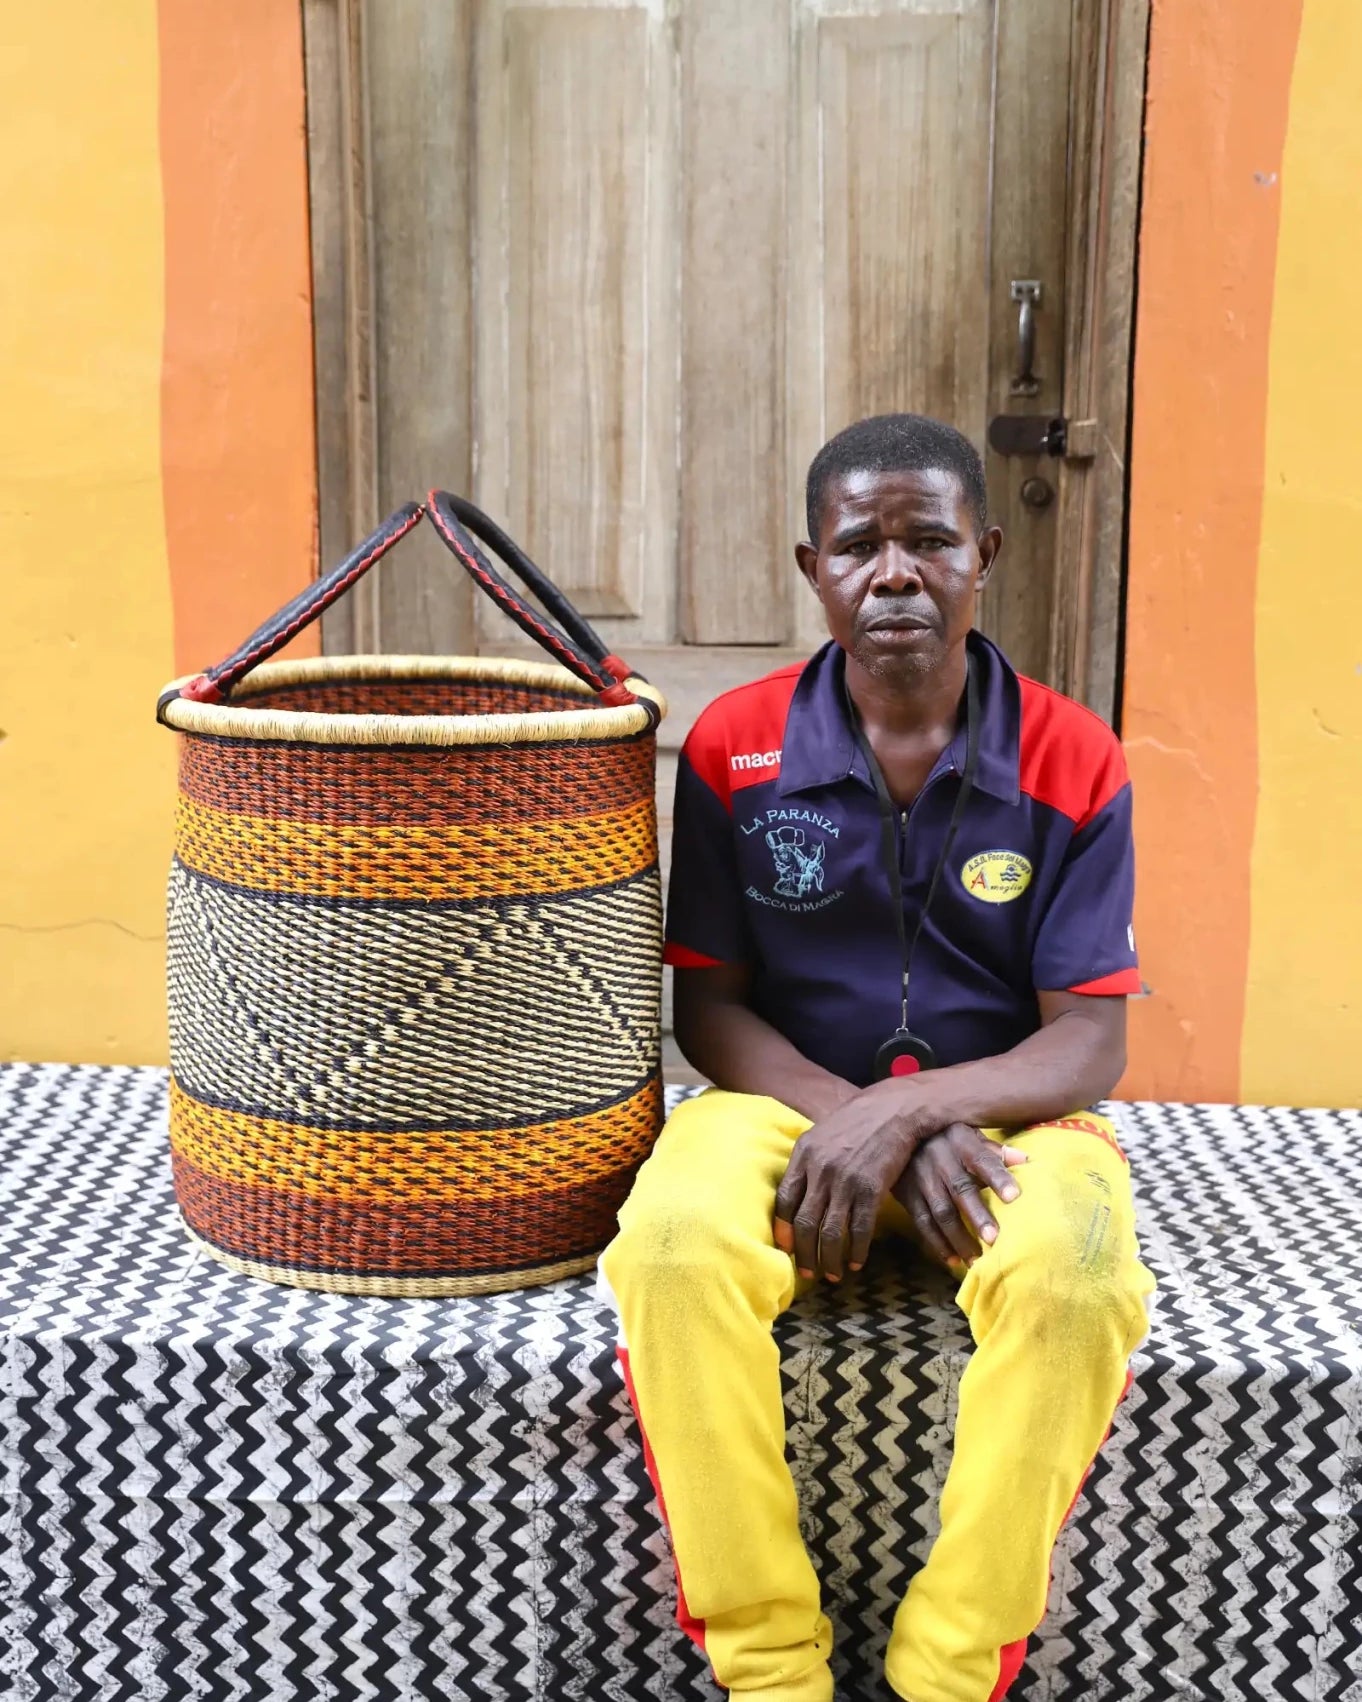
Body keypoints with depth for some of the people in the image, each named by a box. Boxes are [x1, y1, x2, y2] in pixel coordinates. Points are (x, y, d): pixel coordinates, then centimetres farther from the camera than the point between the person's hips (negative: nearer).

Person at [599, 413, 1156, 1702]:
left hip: (1001, 1106, 0)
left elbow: (1091, 1042, -7)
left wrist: (906, 1111, -24)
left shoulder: (1071, 763, -4)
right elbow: (707, 1008, -1)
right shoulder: (735, 748, -2)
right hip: (789, 1098, 1)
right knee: (677, 1243, -32)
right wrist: (864, 1124, -18)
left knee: (1079, 1275, -33)